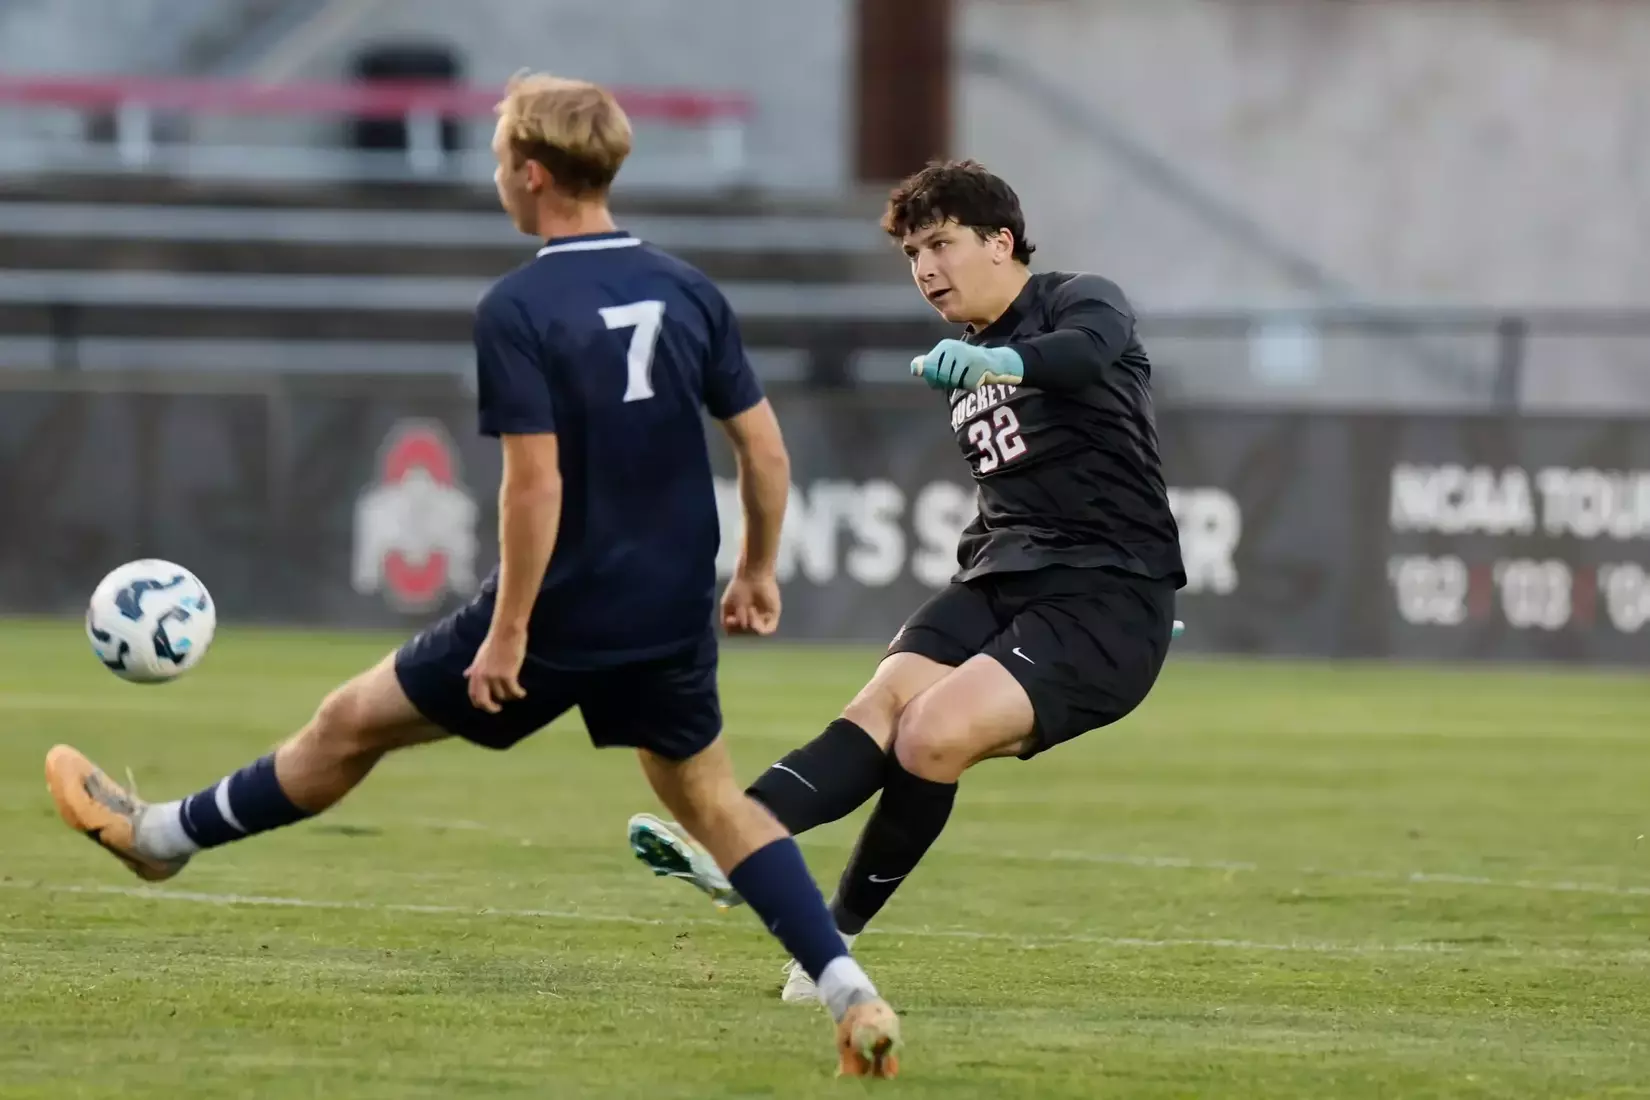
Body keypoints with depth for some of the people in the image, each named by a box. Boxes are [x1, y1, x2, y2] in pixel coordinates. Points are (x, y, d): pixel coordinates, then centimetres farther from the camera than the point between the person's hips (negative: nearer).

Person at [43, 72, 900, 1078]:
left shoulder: (517, 310, -16)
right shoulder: (690, 292, 2)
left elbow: (536, 480, -21)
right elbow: (766, 449, 4)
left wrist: (509, 629, -15)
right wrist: (759, 571, 18)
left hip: (563, 615, -5)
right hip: (674, 619, 5)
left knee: (354, 723, 12)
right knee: (713, 802, 16)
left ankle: (163, 835, 28)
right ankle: (853, 994, 0)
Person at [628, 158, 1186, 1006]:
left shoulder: (1081, 301, -4)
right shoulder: (968, 370, 21)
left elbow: (1087, 353, -31)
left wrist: (1000, 361, -49)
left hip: (1107, 601, -7)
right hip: (1001, 579, 7)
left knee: (935, 733, -26)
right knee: (885, 702, -21)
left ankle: (837, 934, -11)